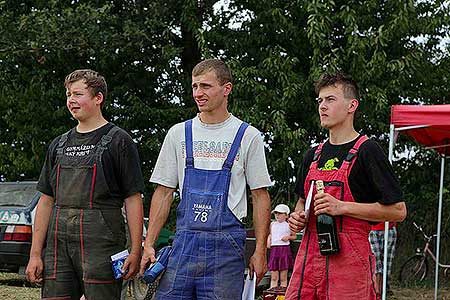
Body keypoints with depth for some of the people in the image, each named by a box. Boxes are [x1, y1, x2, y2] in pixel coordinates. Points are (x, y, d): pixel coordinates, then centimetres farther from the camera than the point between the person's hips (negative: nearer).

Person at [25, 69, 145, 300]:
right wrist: (35, 254, 11)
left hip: (101, 245, -5)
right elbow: (46, 201, 18)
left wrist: (135, 251, -11)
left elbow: (133, 200, -3)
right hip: (58, 244, 5)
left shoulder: (117, 141, 2)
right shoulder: (59, 145, 19)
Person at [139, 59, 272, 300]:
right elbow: (164, 193, 11)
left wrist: (260, 251, -2)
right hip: (184, 241, 2)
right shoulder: (178, 134, 10)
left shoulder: (248, 136, 3)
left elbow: (260, 197, 4)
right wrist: (149, 244, 3)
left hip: (227, 242, -2)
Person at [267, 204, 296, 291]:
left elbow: (295, 236, 10)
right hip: (274, 248, 4)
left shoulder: (288, 226, 2)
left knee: (283, 269, -1)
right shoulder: (273, 224, 14)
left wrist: (288, 237, -8)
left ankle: (283, 286, 4)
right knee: (273, 269, 1)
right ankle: (273, 286, 3)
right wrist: (268, 240, 8)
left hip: (284, 247, -4)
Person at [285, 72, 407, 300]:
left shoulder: (367, 151, -4)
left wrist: (342, 207, -14)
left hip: (349, 256, -6)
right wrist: (298, 217, 8)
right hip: (309, 253, 6)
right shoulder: (313, 155, 17)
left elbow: (398, 211, -8)